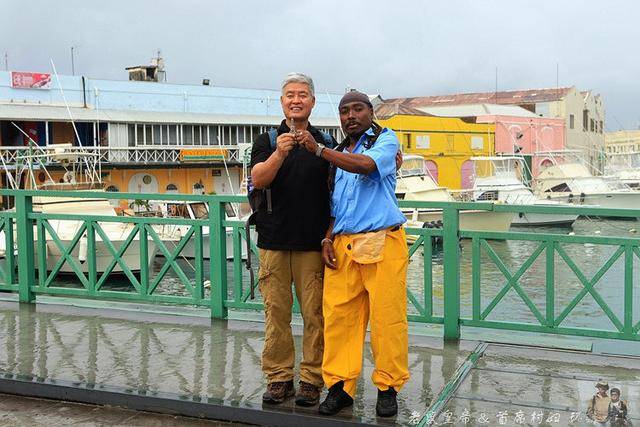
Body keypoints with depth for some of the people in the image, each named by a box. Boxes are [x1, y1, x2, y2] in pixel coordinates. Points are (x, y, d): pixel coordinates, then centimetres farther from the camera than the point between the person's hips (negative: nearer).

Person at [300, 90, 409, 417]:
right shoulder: (338, 152, 21)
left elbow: (365, 164, -19)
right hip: (343, 246, 5)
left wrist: (318, 149, -13)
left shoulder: (386, 140, 3)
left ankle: (388, 387, 11)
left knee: (387, 318, -2)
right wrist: (328, 239, 8)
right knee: (338, 315, 0)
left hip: (382, 242, -5)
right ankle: (340, 386, 9)